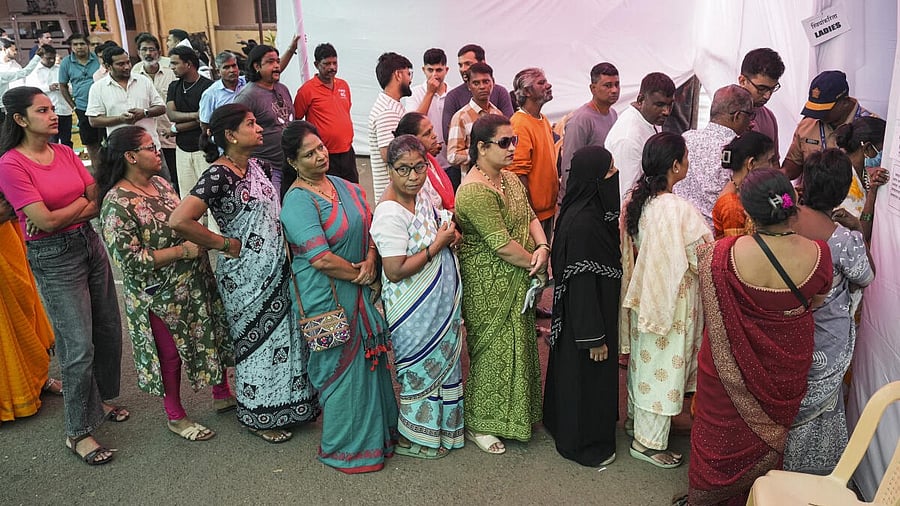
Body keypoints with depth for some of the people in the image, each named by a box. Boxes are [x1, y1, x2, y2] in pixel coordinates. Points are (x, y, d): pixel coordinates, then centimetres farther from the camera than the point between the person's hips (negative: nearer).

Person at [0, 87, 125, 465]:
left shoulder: (65, 153, 6)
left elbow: (99, 202, 0)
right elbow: (45, 221, -18)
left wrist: (61, 215, -13)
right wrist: (82, 202, -4)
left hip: (89, 244, 7)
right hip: (53, 259, -6)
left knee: (109, 331, 13)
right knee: (79, 346, -4)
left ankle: (99, 399, 37)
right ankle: (78, 432, 12)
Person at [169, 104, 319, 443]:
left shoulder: (254, 166, 5)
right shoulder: (218, 176, -21)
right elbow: (179, 221, -31)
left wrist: (285, 243, 6)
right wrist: (226, 245, -20)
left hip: (276, 268, 8)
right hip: (247, 276, -8)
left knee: (284, 334, 18)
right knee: (258, 339, 7)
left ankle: (289, 402, 38)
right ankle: (258, 416, 28)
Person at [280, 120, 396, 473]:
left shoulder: (343, 186, 6)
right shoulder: (298, 201, -19)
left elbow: (369, 224, 9)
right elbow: (321, 259, -26)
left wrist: (371, 259, -10)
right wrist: (360, 274, -14)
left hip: (362, 289, 7)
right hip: (327, 296, -7)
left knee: (370, 358, 17)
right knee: (345, 366, 6)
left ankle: (378, 428, 38)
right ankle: (347, 446, 27)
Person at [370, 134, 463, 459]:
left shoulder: (421, 196, 1)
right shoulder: (390, 214, -26)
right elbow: (395, 271, -28)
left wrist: (451, 234, -4)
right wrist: (439, 244, -22)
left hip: (440, 304, 9)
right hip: (414, 313, -9)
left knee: (441, 362, 22)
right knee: (418, 370, 8)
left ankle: (439, 424, 44)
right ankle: (410, 438, 30)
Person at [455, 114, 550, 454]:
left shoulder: (510, 178, 7)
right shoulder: (475, 191, -24)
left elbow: (530, 216, 6)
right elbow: (502, 244, -26)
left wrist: (543, 247, -13)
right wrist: (534, 263, -14)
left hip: (517, 282, 9)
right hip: (489, 286, -9)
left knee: (517, 345, 19)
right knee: (493, 349, 3)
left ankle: (514, 412, 39)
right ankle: (478, 425, 22)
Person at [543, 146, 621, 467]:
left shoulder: (594, 211, 0)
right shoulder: (581, 222, -29)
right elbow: (581, 284, -27)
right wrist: (594, 337, -21)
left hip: (600, 308, 9)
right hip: (587, 317, -9)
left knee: (593, 376, 24)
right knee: (586, 376, 9)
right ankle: (585, 444, 29)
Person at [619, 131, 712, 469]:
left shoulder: (635, 198, -5)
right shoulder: (678, 209, -28)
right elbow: (704, 259, -19)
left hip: (642, 293, 8)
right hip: (670, 300, -8)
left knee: (644, 358, 24)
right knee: (664, 366, 8)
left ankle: (636, 418, 43)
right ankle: (649, 441, 22)